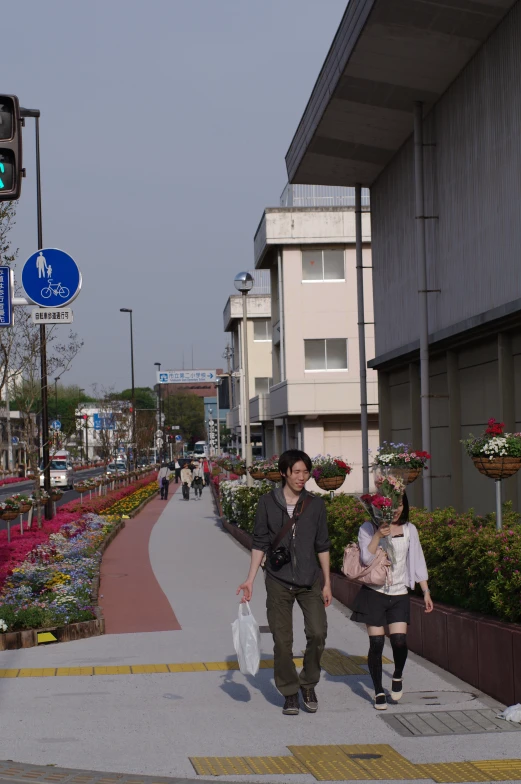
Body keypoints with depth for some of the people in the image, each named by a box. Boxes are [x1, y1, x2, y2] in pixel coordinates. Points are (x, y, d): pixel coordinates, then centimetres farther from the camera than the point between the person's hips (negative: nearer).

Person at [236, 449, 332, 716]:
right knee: (282, 641, 2)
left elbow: (322, 546, 8)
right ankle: (290, 693, 17)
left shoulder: (315, 505, 3)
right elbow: (260, 543, 4)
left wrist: (327, 583, 7)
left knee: (318, 633, -12)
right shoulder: (267, 503, -1)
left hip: (309, 581, 1)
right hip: (278, 581, -1)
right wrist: (250, 579, 0)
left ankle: (308, 683, 11)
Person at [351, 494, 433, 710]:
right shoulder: (368, 529, -1)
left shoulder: (409, 530, 8)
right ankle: (379, 691, 11)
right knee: (376, 643, -4)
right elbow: (366, 559, -12)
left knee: (399, 641, -13)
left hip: (399, 595, 2)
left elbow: (417, 561, 12)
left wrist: (426, 592, 9)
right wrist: (378, 535, -22)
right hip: (374, 593, -2)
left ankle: (397, 676, 18)